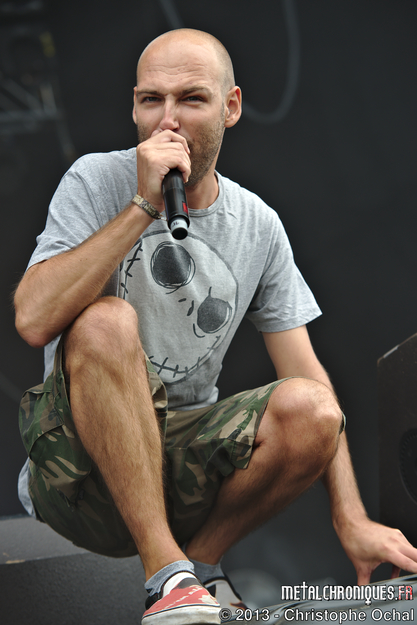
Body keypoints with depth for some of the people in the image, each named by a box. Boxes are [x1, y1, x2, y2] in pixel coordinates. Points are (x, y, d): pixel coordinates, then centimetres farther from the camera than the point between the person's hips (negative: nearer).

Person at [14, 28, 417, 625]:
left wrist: (352, 520, -8)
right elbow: (33, 319, -23)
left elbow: (307, 375, 2)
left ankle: (200, 559, 0)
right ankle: (166, 575, -27)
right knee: (105, 322, -32)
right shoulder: (96, 182, -7)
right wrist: (144, 206, -25)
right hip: (81, 451, -3)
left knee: (309, 413, -25)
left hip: (182, 455, 3)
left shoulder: (260, 228, 4)